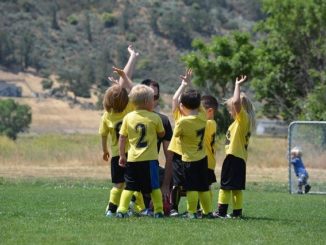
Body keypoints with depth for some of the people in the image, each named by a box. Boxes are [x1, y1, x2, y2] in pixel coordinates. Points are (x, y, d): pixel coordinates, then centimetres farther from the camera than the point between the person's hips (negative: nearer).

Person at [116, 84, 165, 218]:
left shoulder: (128, 117, 1)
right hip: (150, 158, -2)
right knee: (154, 186, 7)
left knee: (129, 186, 8)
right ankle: (158, 211, 8)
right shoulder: (155, 118, -5)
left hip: (132, 159, 2)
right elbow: (162, 134, 8)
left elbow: (122, 138, 3)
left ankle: (122, 209, -1)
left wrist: (122, 155, 9)